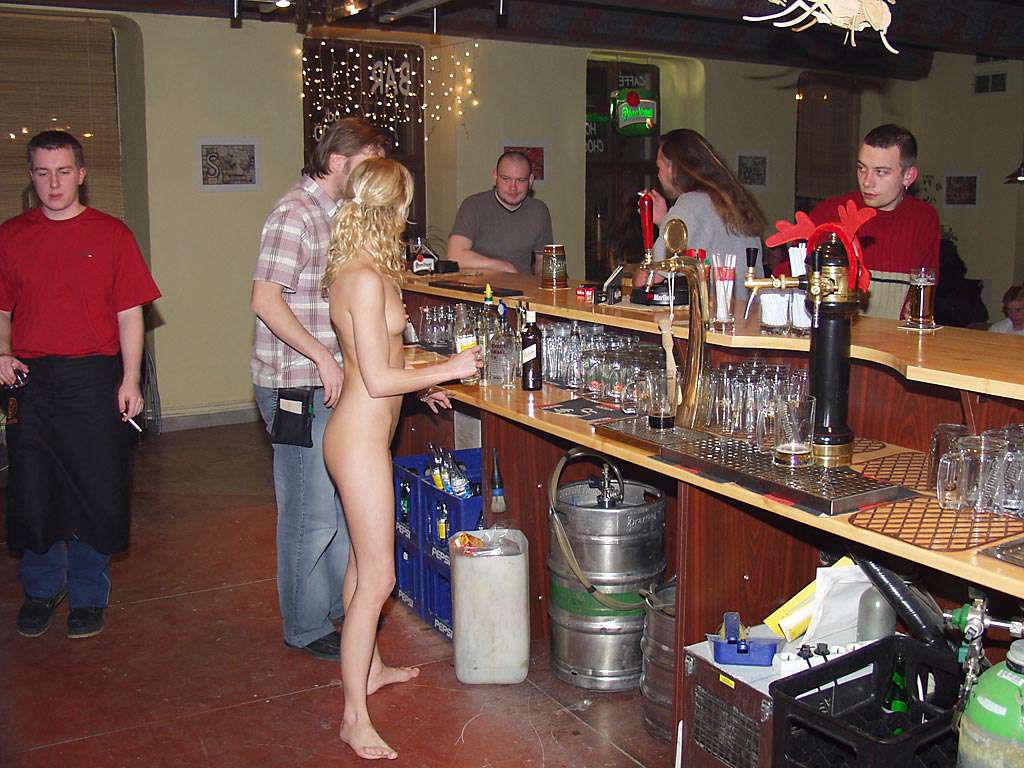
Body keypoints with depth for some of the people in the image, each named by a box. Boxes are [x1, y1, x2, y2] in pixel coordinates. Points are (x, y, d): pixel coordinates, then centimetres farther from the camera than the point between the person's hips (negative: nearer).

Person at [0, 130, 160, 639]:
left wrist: (130, 380, -7)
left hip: (94, 379, -2)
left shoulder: (111, 234, 2)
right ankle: (41, 590, 29)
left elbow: (130, 314, 1)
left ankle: (88, 596, 21)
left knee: (97, 494, 3)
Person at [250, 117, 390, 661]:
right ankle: (306, 627, 16)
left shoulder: (337, 214, 15)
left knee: (342, 500, 19)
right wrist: (324, 357, -24)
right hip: (299, 388, -10)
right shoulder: (296, 215, -16)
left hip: (333, 380, 10)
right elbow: (266, 301, -24)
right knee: (311, 512, 0)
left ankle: (341, 601, 36)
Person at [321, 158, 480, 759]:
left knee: (364, 561, 23)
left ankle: (369, 666, 41)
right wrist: (448, 370, -11)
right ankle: (355, 718, 5)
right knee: (378, 578, -5)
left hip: (364, 433, 11)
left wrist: (419, 385, 24)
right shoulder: (367, 280, -22)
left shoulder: (358, 272, 9)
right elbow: (377, 379, -22)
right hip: (360, 439, -11)